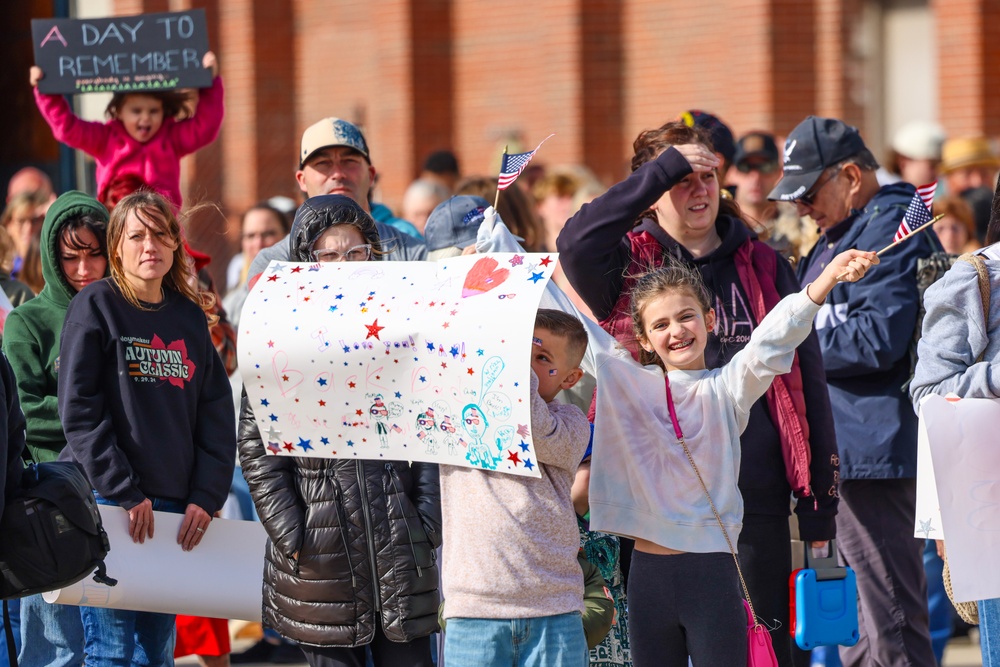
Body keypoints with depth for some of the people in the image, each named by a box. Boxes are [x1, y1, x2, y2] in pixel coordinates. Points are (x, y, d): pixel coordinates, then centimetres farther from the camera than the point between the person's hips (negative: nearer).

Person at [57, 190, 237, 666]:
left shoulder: (190, 317, 13)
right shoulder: (96, 306, -2)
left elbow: (217, 416, 12)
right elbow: (79, 411, -9)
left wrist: (206, 497, 0)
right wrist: (123, 493, -15)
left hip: (175, 506, 5)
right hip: (106, 501, -5)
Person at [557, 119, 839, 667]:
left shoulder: (763, 268, 10)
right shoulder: (630, 265, 4)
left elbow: (808, 384, 9)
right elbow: (576, 245, -20)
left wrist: (818, 503, 4)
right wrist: (663, 168, -16)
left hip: (756, 503, 1)